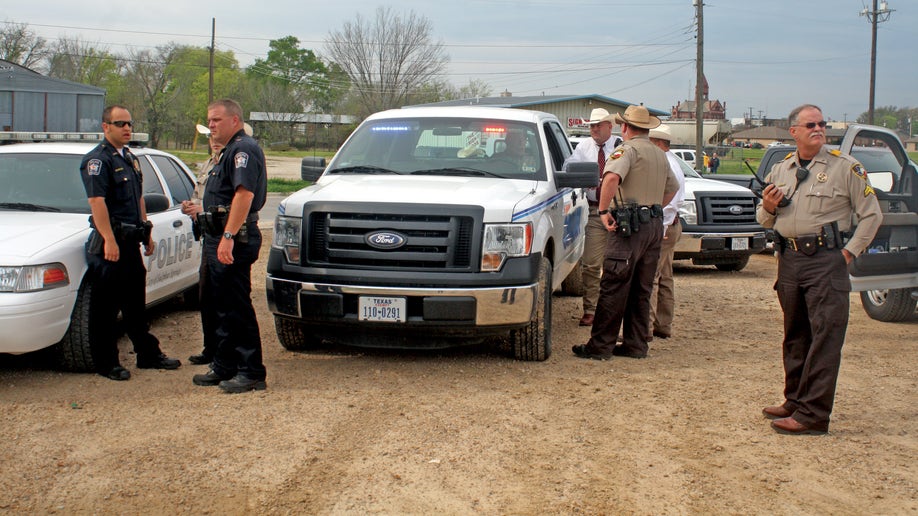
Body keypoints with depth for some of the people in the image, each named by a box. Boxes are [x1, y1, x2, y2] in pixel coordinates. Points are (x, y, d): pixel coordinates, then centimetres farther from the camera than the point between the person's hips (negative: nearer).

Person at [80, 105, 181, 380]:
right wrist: (109, 240, -27)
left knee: (136, 303, 16)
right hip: (109, 243, -9)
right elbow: (97, 202, -21)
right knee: (106, 306, -2)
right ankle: (106, 363, 5)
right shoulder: (97, 160, -11)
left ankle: (148, 354, 24)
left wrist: (147, 233, 20)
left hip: (131, 241, 9)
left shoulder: (129, 158, 17)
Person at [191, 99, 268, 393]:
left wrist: (228, 236, -31)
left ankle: (252, 373, -4)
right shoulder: (231, 151, 22)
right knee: (216, 306, 15)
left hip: (234, 239, -11)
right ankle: (224, 367, 24)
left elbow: (244, 194, -25)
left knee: (236, 308, -9)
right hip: (220, 238, 11)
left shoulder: (243, 149, -13)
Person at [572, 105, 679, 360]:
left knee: (613, 289, -5)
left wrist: (604, 210, -20)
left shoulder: (629, 149, -9)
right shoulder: (660, 155, 18)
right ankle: (636, 345, 14)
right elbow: (672, 188, 32)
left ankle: (600, 346, -4)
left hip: (629, 226, -8)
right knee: (641, 290, 12)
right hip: (655, 225, 8)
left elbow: (612, 177, -27)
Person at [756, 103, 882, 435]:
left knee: (825, 337, -9)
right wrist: (768, 208, -2)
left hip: (826, 261, -5)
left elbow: (871, 214, 1)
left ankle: (813, 414, -10)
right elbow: (765, 221, 20)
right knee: (795, 335, 13)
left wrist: (850, 251, -6)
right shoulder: (779, 170, 13)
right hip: (789, 259, 6)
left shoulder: (845, 167, -1)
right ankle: (795, 401, 24)